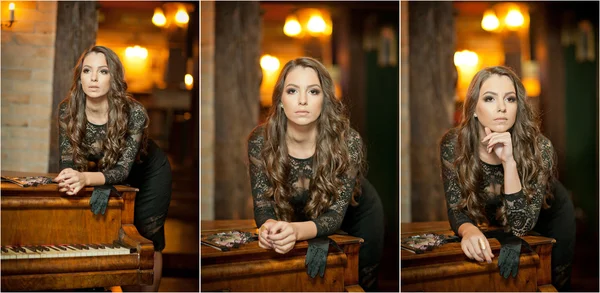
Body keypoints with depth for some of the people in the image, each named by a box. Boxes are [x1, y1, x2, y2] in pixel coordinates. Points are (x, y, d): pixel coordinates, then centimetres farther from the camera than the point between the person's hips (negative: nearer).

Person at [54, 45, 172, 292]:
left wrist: (85, 178, -55)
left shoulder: (134, 113, -35)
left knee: (147, 240, 3)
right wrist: (69, 178, -44)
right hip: (114, 180, 3)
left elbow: (123, 169, -37)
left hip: (149, 175, -3)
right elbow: (67, 161, -20)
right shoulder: (67, 110, -24)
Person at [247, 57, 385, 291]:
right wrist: (269, 228, -49)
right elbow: (263, 206, -24)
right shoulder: (260, 141, -28)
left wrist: (296, 231, -56)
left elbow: (335, 214, -35)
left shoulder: (347, 141, -35)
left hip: (357, 217, -1)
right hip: (303, 217, 1)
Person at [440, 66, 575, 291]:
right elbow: (457, 209, -22)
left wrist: (509, 162, -49)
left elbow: (520, 226, -38)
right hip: (496, 221, 2)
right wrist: (469, 230, -46)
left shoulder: (538, 147, -35)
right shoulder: (452, 144, -29)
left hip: (550, 219, -1)